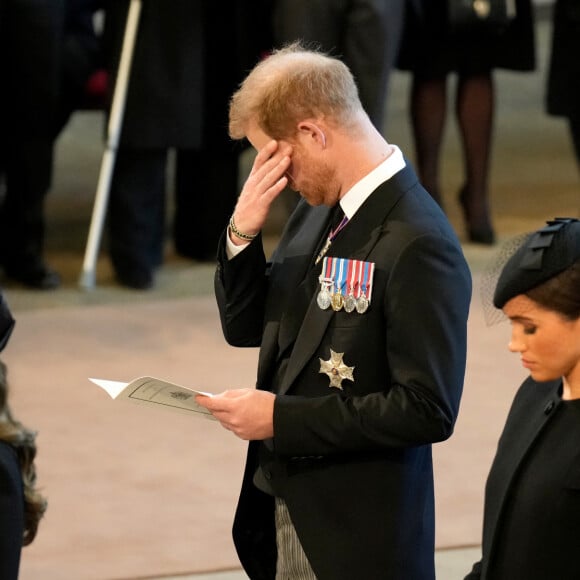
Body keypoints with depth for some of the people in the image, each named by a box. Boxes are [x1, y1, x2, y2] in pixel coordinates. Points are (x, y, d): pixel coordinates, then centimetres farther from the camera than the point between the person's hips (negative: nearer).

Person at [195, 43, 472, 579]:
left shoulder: (418, 244, -20)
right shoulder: (319, 208, 5)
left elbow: (428, 410, -23)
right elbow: (245, 328, 14)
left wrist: (282, 417, -20)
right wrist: (242, 233, -4)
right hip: (281, 505, 7)